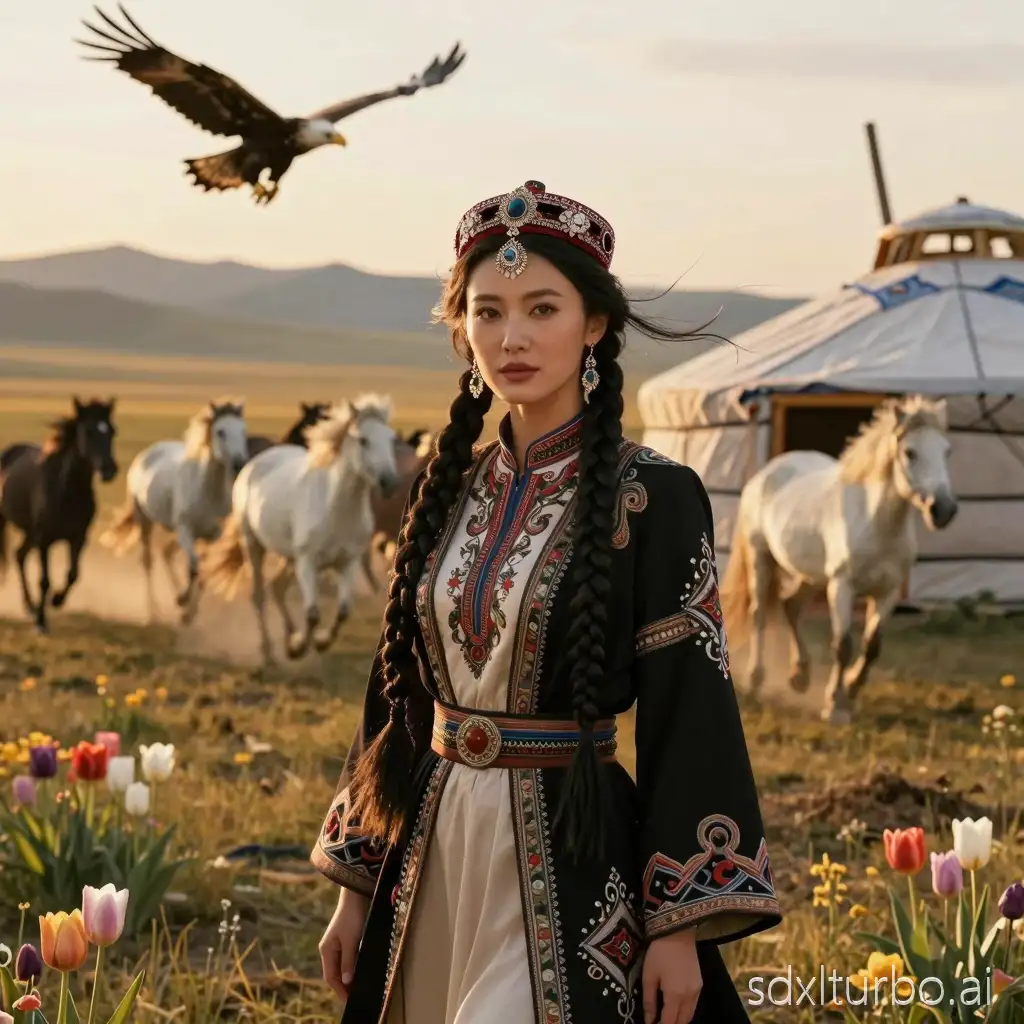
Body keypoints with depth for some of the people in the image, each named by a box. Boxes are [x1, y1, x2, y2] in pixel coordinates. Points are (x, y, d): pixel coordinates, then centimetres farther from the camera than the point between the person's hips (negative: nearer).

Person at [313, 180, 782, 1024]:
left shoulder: (653, 497, -9)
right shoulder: (450, 488, 7)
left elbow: (691, 712, -11)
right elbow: (400, 691, 12)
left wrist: (679, 927, -14)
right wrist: (356, 886, 12)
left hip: (568, 859, -5)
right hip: (433, 851, 6)